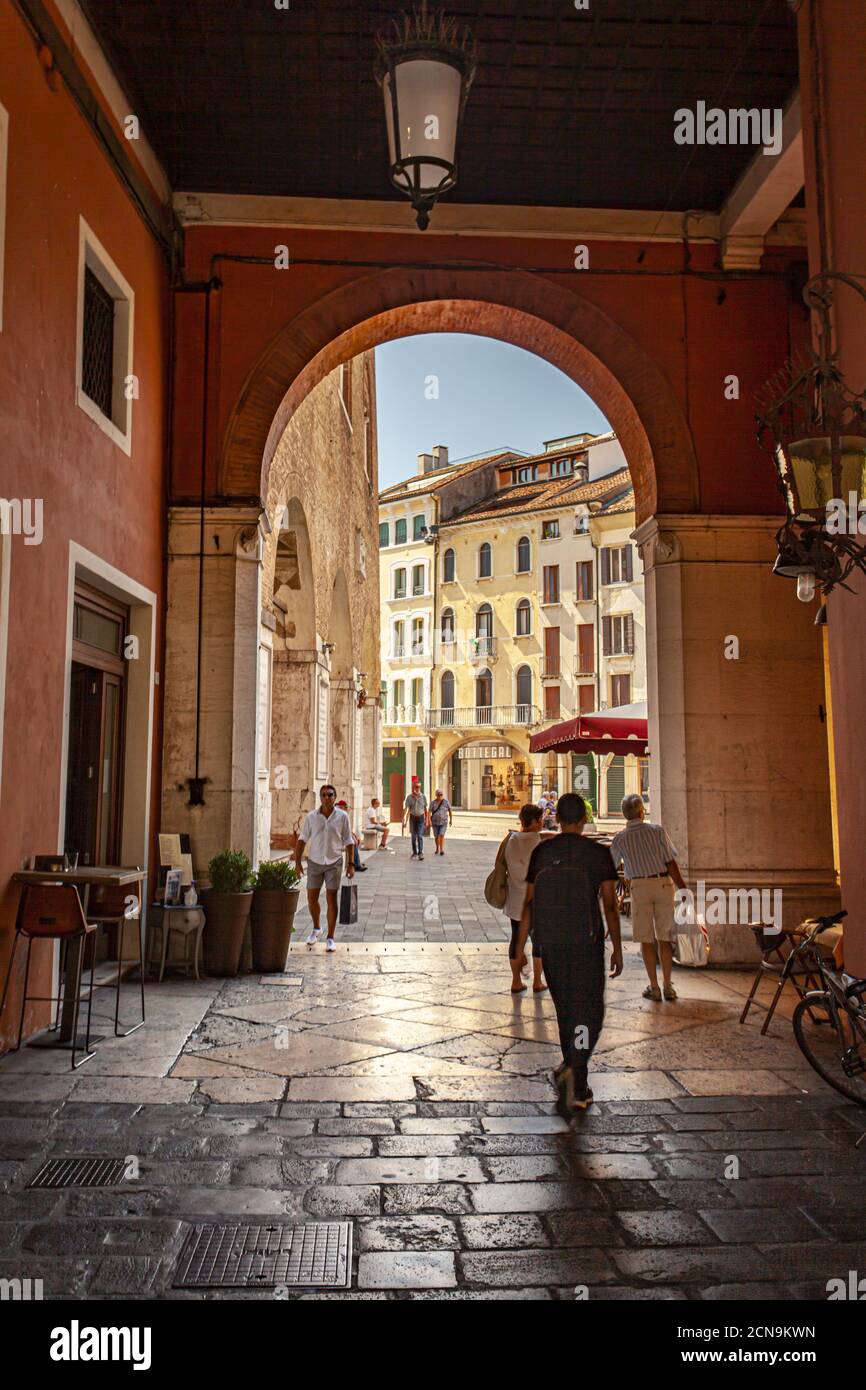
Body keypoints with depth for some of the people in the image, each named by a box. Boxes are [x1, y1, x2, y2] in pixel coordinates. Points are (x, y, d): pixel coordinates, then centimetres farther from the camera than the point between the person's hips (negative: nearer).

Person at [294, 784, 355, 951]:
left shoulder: (342, 817, -3)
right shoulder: (311, 817, 0)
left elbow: (349, 842, 0)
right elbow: (302, 839, 3)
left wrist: (351, 864, -5)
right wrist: (297, 861, -3)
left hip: (334, 862, -2)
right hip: (314, 862, 2)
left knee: (331, 899, -3)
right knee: (311, 898, 8)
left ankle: (330, 938, 4)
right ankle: (316, 928, 34)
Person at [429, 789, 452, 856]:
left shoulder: (446, 802, -6)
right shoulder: (433, 803, -6)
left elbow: (450, 811, 3)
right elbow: (430, 812, -11)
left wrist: (451, 820, 6)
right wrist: (429, 821, -21)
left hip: (443, 822, -1)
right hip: (435, 822, 1)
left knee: (442, 835, -15)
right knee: (436, 836, 10)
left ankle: (441, 850, -18)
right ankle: (437, 848, 32)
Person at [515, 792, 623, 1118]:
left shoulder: (542, 852, 0)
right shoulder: (598, 853, -6)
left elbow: (529, 903, 0)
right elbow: (610, 905, -6)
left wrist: (520, 947, 5)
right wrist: (617, 948, 3)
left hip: (551, 944, 3)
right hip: (587, 944, -3)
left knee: (566, 1011, 16)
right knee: (589, 1012, 5)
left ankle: (578, 1088, 26)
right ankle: (573, 1072, -17)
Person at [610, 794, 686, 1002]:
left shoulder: (620, 839, 1)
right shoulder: (658, 830, -1)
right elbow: (671, 863, -4)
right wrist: (683, 889, 0)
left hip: (640, 886, -1)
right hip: (664, 883, 1)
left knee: (647, 939, 6)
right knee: (665, 938, 8)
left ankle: (654, 987, 8)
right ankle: (667, 986, 13)